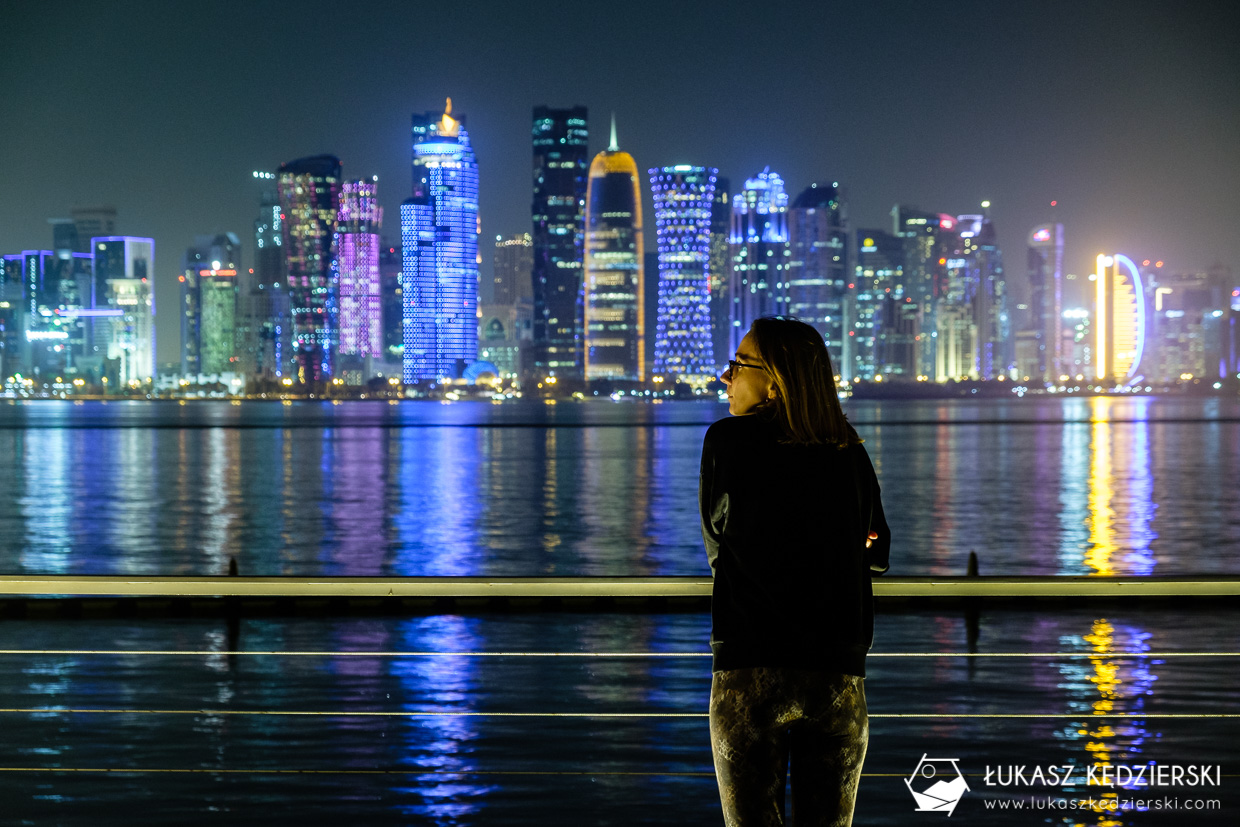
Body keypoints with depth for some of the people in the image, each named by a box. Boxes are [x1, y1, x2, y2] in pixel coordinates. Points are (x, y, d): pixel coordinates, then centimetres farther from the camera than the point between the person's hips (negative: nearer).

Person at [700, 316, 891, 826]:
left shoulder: (727, 441, -3)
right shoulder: (851, 454, 6)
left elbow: (717, 546, 7)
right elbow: (877, 555, 18)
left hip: (749, 672, -3)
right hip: (839, 674, 3)